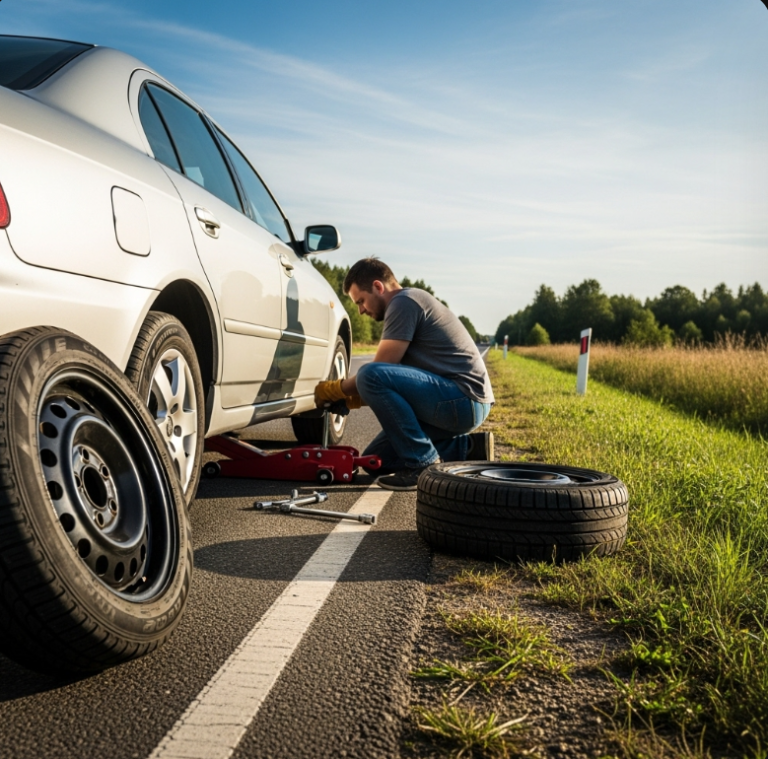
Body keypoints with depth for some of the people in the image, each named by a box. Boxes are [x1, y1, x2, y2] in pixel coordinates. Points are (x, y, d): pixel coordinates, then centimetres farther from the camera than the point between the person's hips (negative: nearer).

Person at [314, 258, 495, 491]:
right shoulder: (410, 303, 22)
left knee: (371, 376, -26)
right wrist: (349, 398, 14)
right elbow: (393, 376, 22)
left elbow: (377, 372, -14)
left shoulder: (404, 301, -10)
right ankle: (466, 448, 11)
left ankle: (424, 464, -16)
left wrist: (333, 389, 1)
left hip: (464, 400, -11)